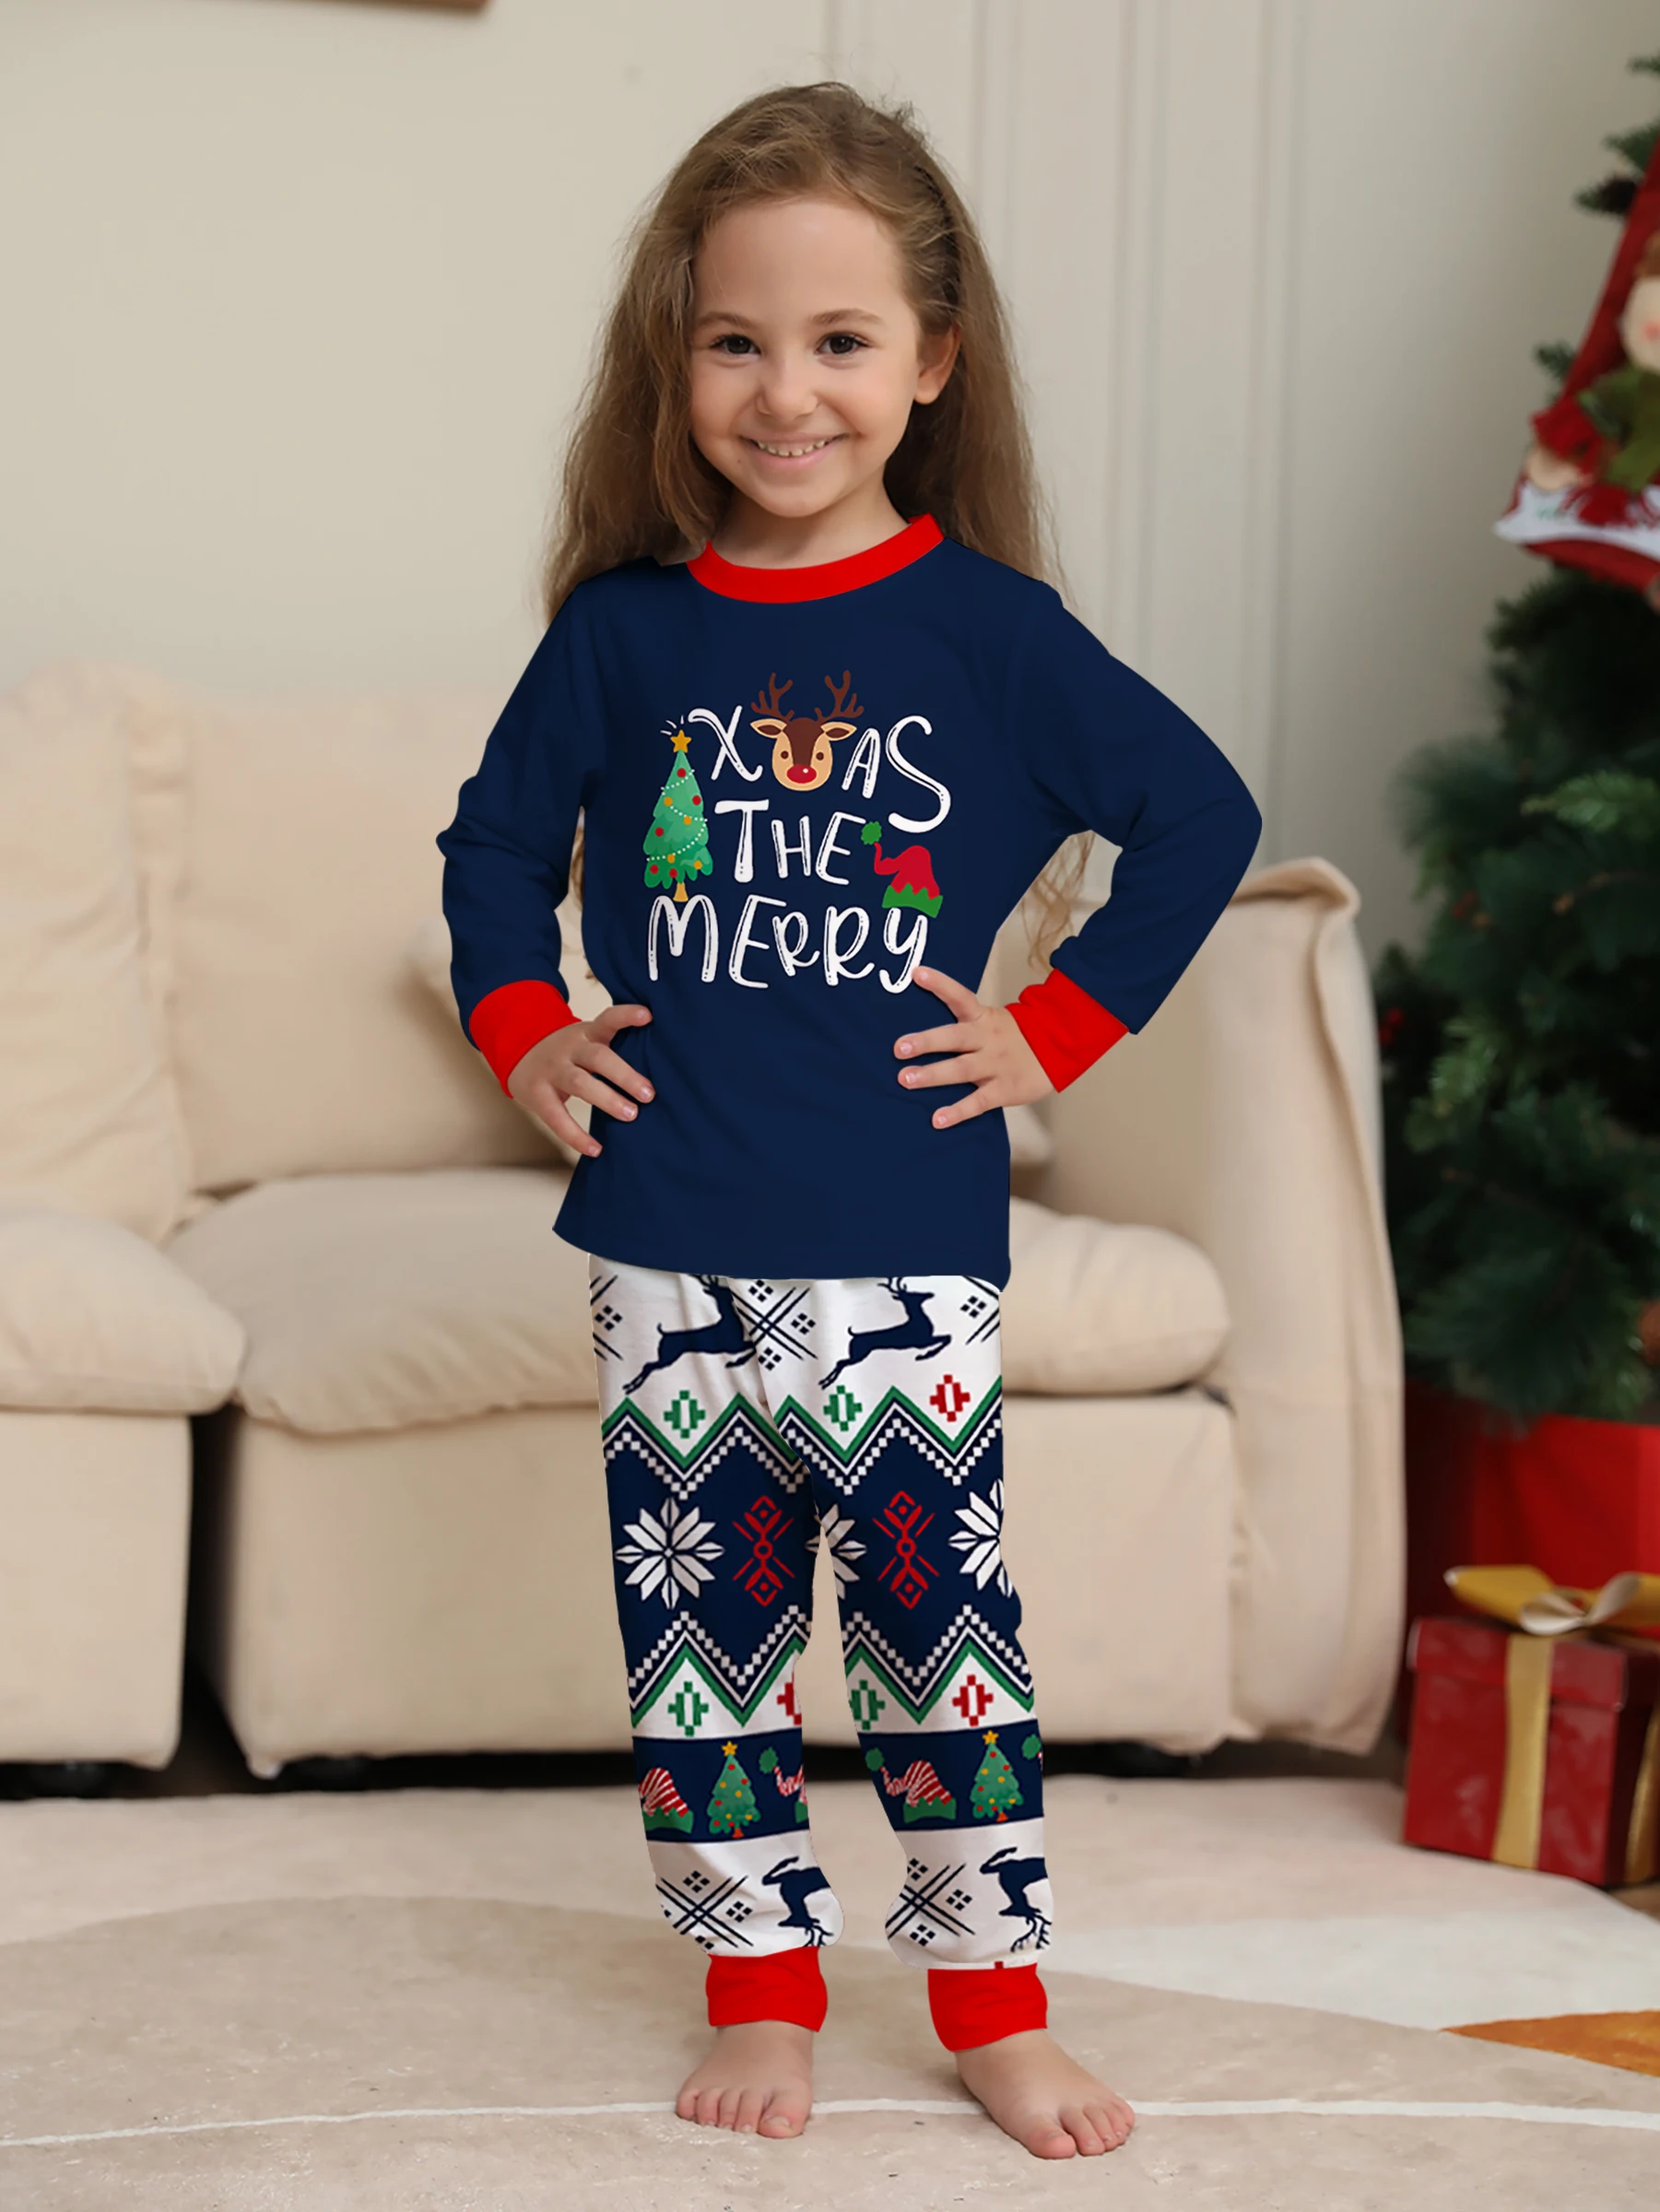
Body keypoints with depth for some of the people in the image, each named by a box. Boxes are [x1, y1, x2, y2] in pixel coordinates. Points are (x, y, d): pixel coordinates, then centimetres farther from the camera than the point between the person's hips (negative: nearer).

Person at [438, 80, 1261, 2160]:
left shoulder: (990, 631, -3)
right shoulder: (624, 629, 3)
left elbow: (1202, 813, 4)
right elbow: (495, 838, 17)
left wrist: (1059, 1024, -1)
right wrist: (522, 1032, 5)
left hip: (905, 1247, -2)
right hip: (669, 1246, 2)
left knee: (938, 1606, 2)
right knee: (699, 1620, 9)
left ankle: (994, 1996, 17)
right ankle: (760, 1983, 24)